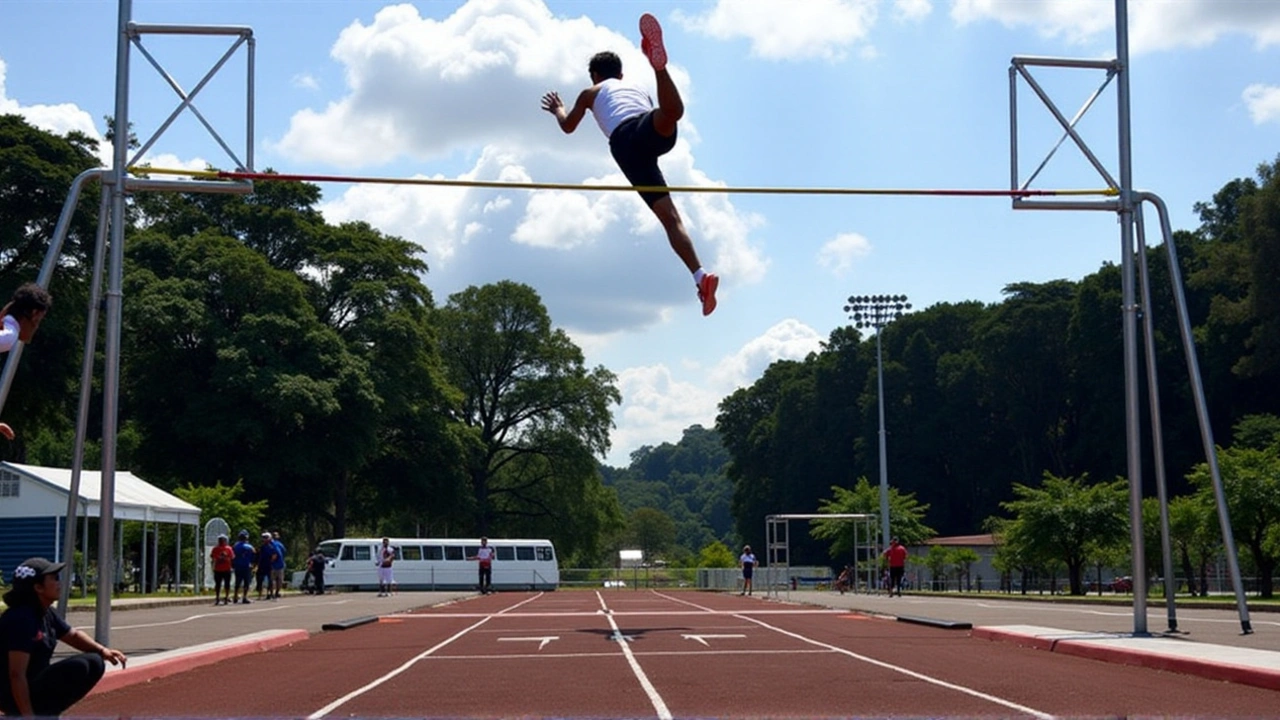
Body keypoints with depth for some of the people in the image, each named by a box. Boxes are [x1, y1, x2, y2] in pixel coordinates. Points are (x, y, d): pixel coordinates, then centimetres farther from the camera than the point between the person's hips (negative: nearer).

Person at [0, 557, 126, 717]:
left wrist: (102, 650, 3)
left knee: (94, 664, 7)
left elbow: (73, 635, 21)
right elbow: (16, 675, -27)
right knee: (78, 667, -25)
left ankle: (43, 712, 5)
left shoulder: (45, 614, 5)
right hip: (15, 696, -10)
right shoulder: (21, 619, -24)